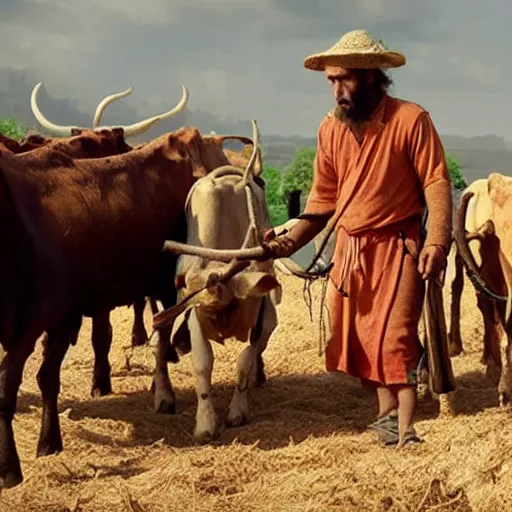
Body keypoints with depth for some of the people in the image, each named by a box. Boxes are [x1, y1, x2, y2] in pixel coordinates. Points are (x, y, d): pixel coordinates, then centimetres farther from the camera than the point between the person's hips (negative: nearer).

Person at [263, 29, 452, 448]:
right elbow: (323, 200, 10)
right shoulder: (330, 129, 5)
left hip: (398, 246, -6)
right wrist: (290, 241, -2)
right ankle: (387, 416, 26)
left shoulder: (410, 119, -11)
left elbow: (437, 184, -13)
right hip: (349, 249, 6)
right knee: (361, 337, 11)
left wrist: (437, 243, -24)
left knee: (395, 337, -7)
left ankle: (405, 432, 0)